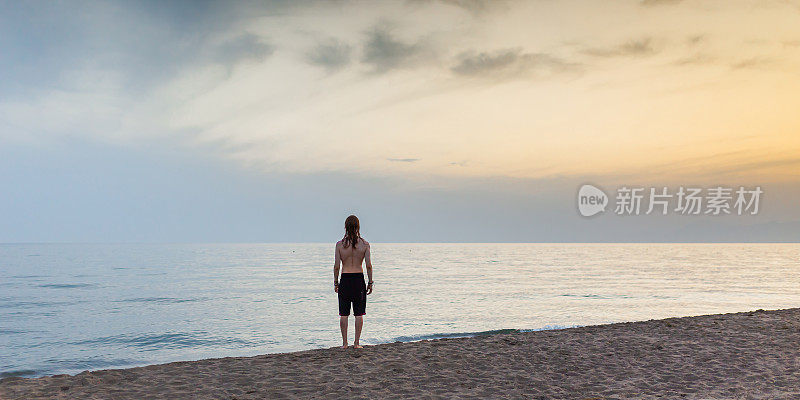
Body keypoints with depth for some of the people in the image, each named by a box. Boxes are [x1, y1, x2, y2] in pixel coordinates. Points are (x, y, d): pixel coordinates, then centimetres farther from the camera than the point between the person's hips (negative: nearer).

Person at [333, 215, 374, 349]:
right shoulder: (364, 244, -3)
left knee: (344, 314, 9)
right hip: (359, 279, 0)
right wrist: (370, 283, 4)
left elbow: (336, 266, -5)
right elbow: (369, 265, -5)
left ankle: (344, 343, 11)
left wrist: (335, 283, 6)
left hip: (345, 280, 0)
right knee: (359, 314, 8)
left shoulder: (340, 244, -4)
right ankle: (356, 343, 9)